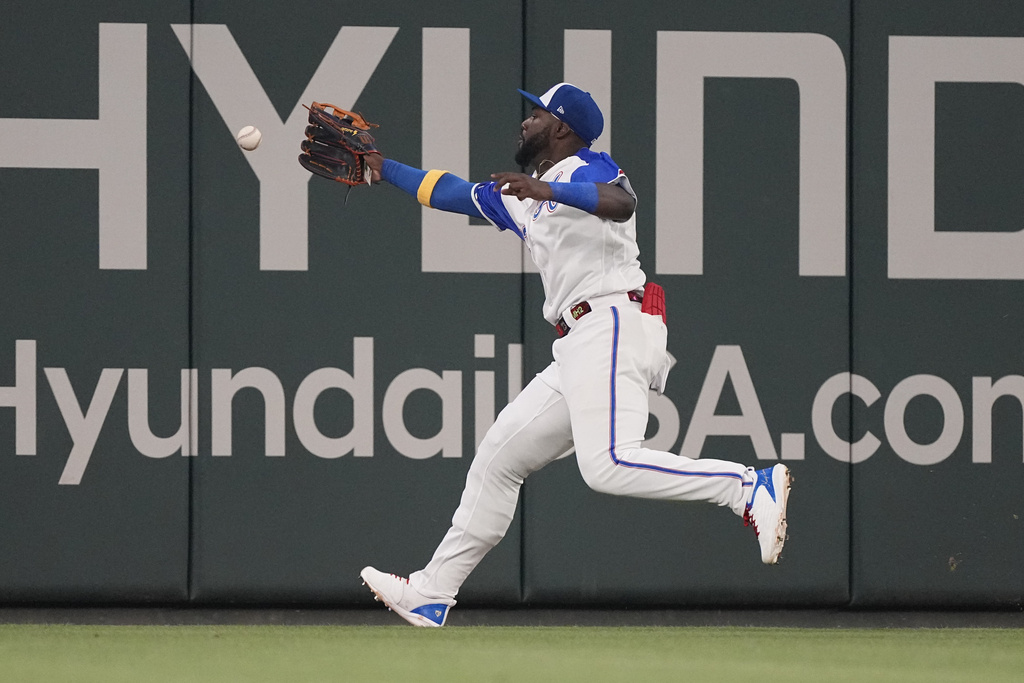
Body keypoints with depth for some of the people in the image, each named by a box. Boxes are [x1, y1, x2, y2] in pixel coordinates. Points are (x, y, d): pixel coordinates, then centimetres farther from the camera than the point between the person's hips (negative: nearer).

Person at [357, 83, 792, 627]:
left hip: (612, 322, -9)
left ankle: (752, 489, -29)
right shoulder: (520, 198, 26)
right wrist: (384, 169, 40)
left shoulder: (588, 168, 0)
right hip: (578, 349, 9)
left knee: (609, 466, -27)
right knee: (499, 456, 12)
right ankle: (432, 593, 19)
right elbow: (449, 192, 38)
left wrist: (549, 191, -33)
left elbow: (621, 202, -23)